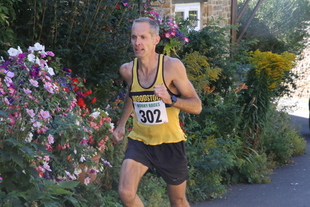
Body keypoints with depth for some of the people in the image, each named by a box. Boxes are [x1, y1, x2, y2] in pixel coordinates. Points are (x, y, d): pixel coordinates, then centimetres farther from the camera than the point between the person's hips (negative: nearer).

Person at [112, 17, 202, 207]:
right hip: (140, 141, 2)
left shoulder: (172, 66, -17)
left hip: (170, 143, -2)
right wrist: (122, 124, 20)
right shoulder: (128, 70, -4)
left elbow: (197, 106, -15)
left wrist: (171, 99, -31)